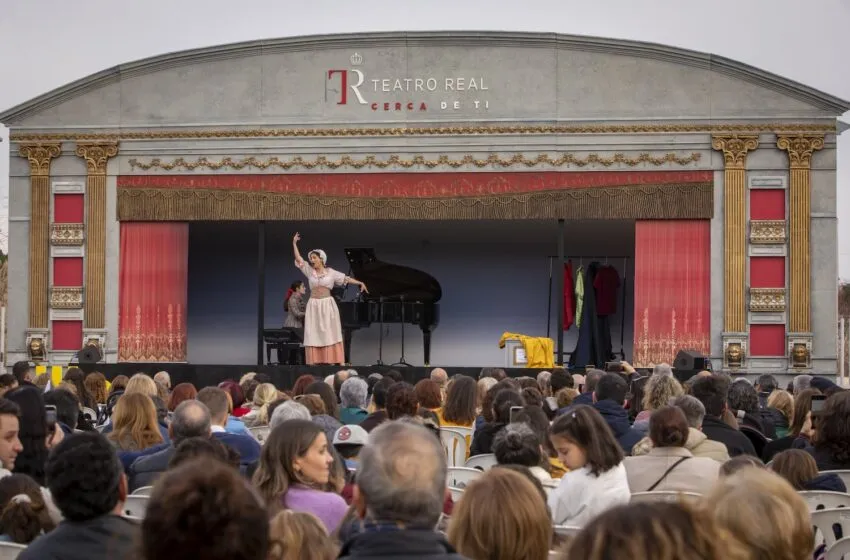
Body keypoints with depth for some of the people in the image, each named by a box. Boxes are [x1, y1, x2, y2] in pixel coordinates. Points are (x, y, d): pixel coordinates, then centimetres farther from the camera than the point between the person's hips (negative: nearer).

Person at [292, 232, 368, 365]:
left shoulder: (331, 272, 3)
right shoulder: (309, 271, 6)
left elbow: (346, 278, 2)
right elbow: (299, 259, 2)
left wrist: (360, 283, -6)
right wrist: (294, 243, -2)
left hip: (327, 305, -2)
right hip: (314, 306, 2)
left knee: (329, 334, -2)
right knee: (314, 335, -1)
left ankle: (331, 361, -2)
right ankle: (314, 362, 0)